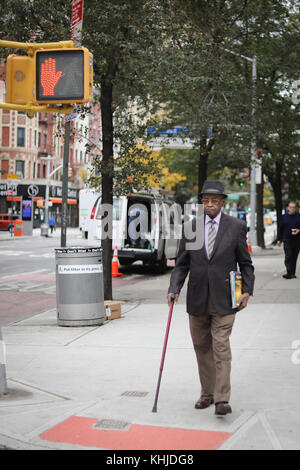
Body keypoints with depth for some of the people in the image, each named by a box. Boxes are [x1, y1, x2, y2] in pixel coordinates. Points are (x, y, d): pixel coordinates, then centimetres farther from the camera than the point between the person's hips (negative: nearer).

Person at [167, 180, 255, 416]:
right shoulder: (190, 227, 6)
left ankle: (222, 399, -9)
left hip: (223, 299, -3)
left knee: (221, 347, -10)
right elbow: (182, 263, 8)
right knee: (202, 347, 11)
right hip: (197, 299, 3)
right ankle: (207, 393, 23)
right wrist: (174, 288, -6)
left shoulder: (236, 226, 0)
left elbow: (245, 262, 5)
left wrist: (247, 290, -5)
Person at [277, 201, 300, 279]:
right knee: (288, 257, -10)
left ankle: (293, 273, 14)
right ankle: (289, 273, -14)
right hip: (287, 240, 0)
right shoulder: (284, 216, 7)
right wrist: (279, 239, 9)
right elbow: (281, 229, 11)